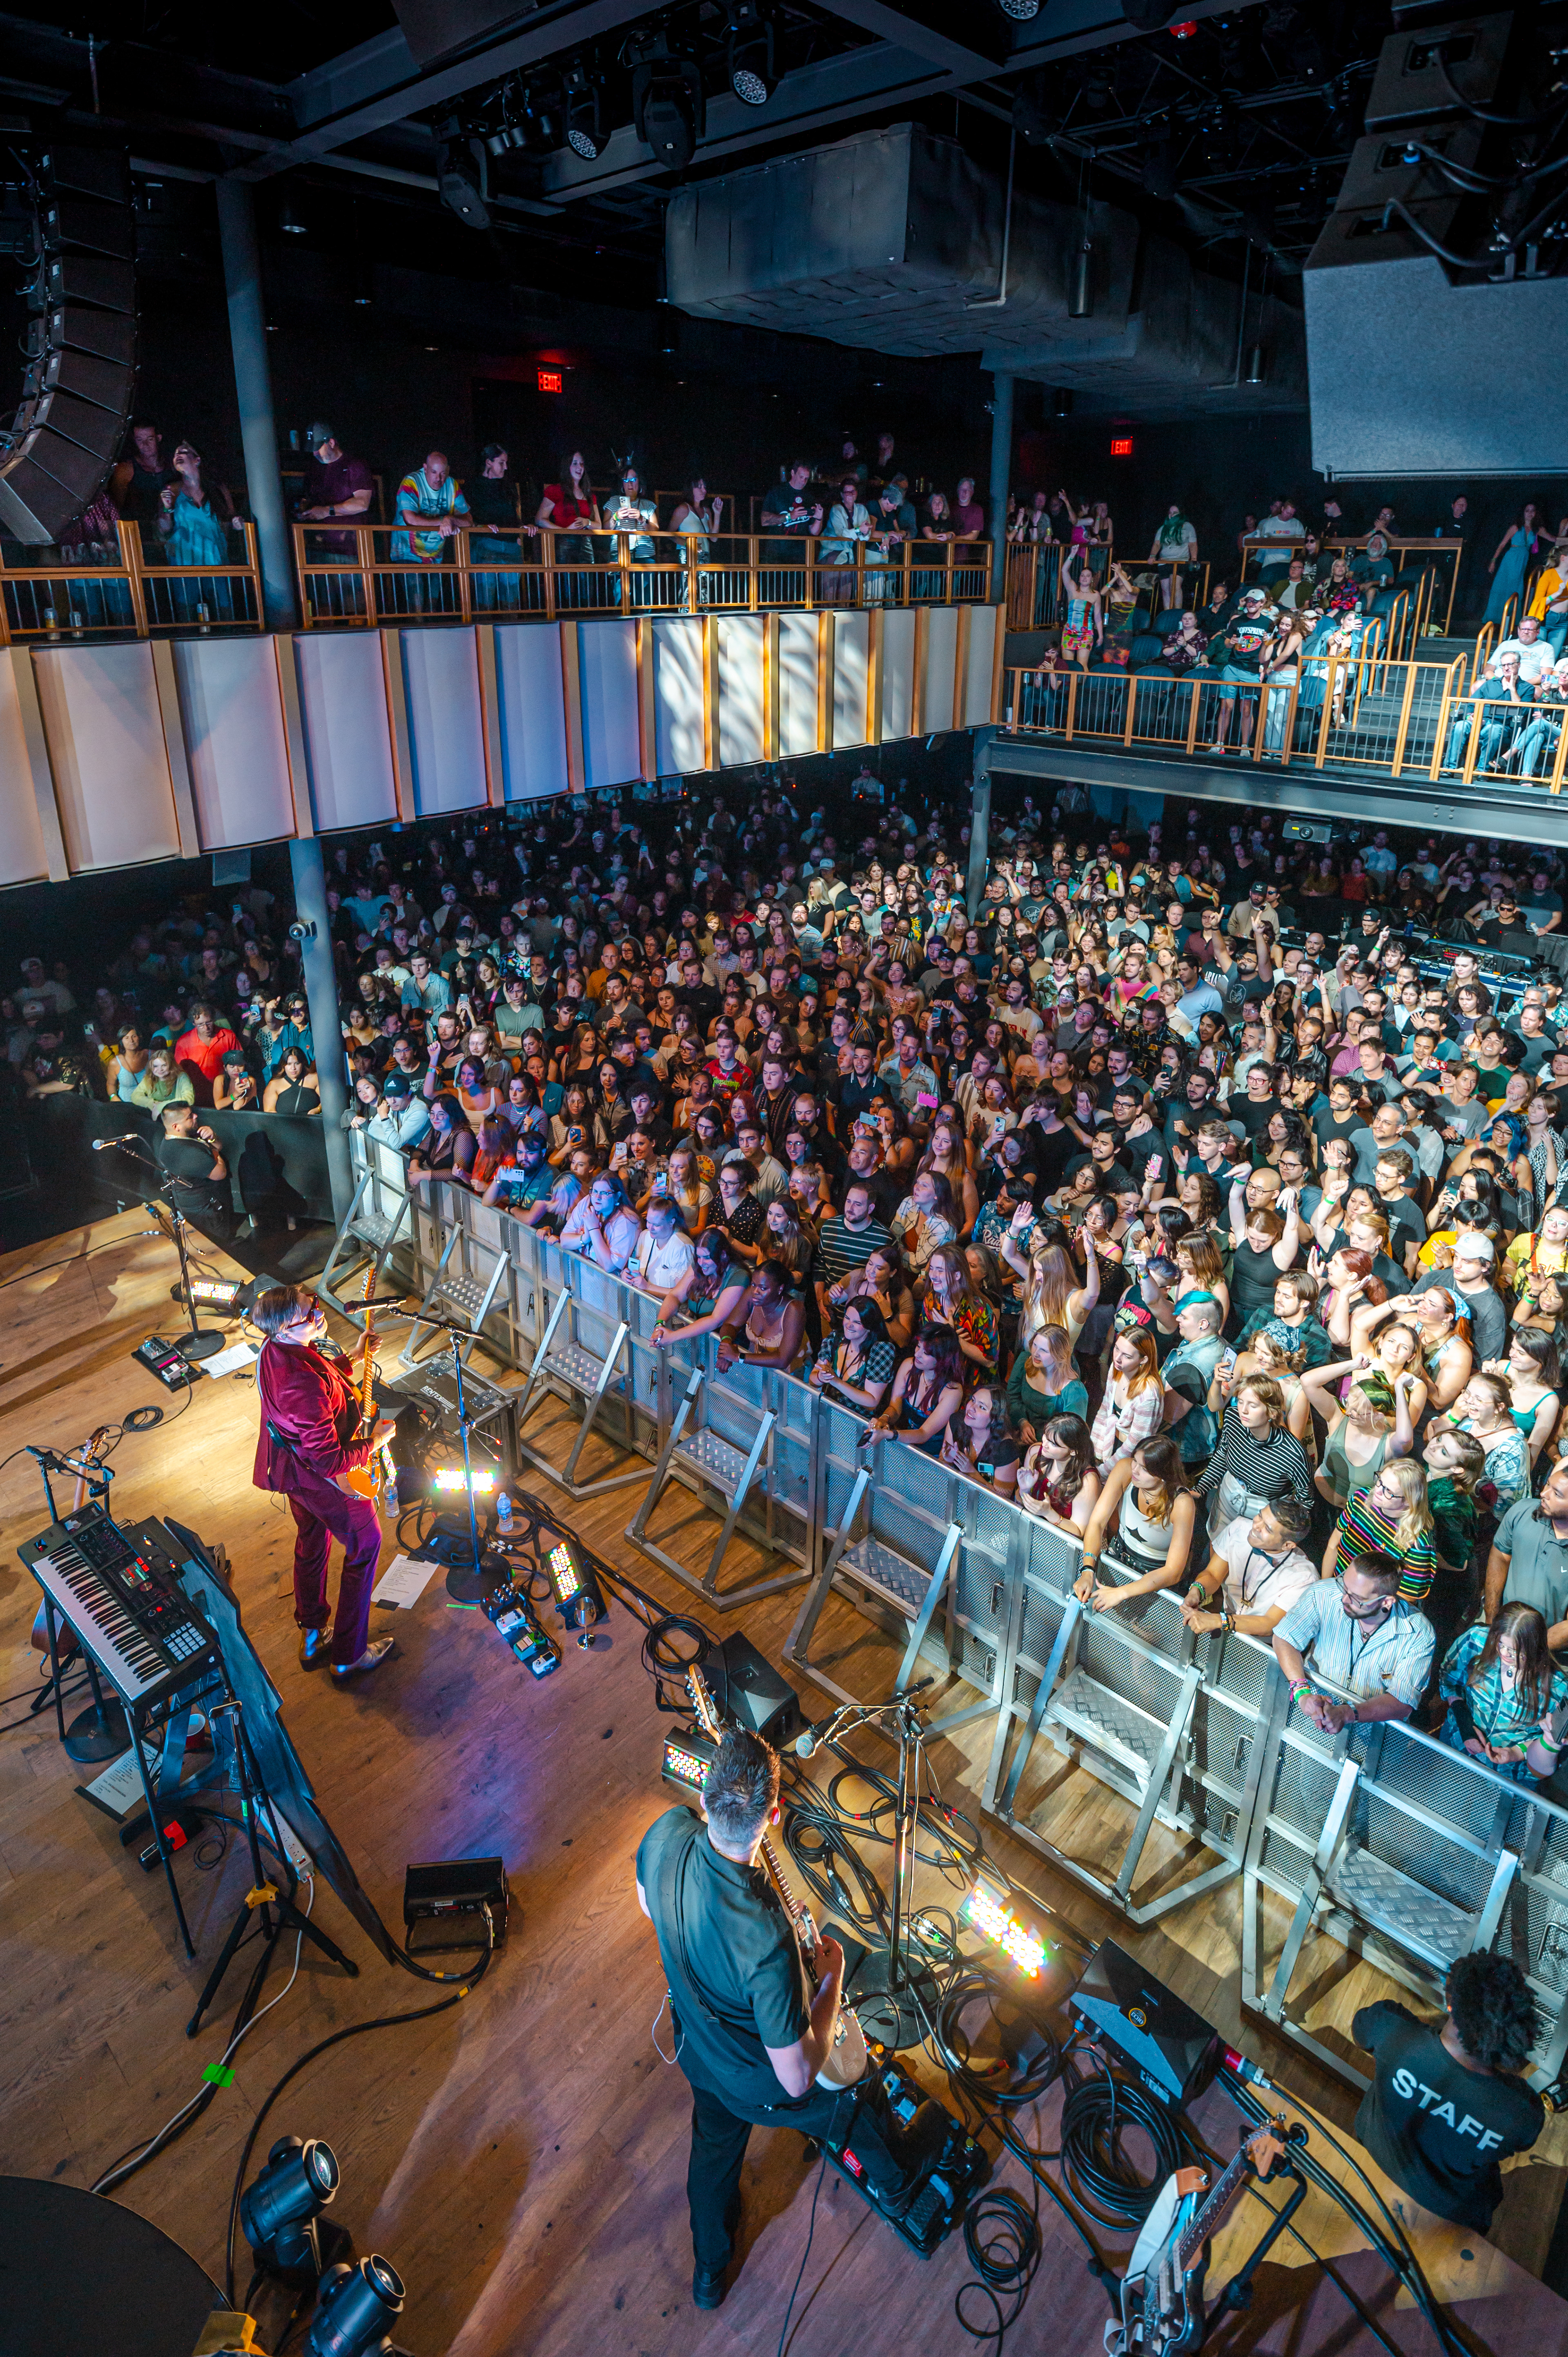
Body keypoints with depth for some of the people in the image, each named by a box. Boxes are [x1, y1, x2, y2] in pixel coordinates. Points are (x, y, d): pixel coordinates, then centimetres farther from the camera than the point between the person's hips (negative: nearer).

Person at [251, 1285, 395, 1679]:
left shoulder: (275, 1348, -12)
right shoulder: (306, 1386, -41)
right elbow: (330, 1461, -33)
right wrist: (374, 1442, -19)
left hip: (291, 1465, 9)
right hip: (326, 1479, -9)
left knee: (311, 1543, 28)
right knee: (365, 1544, 12)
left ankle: (312, 1639, 50)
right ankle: (349, 1656, 24)